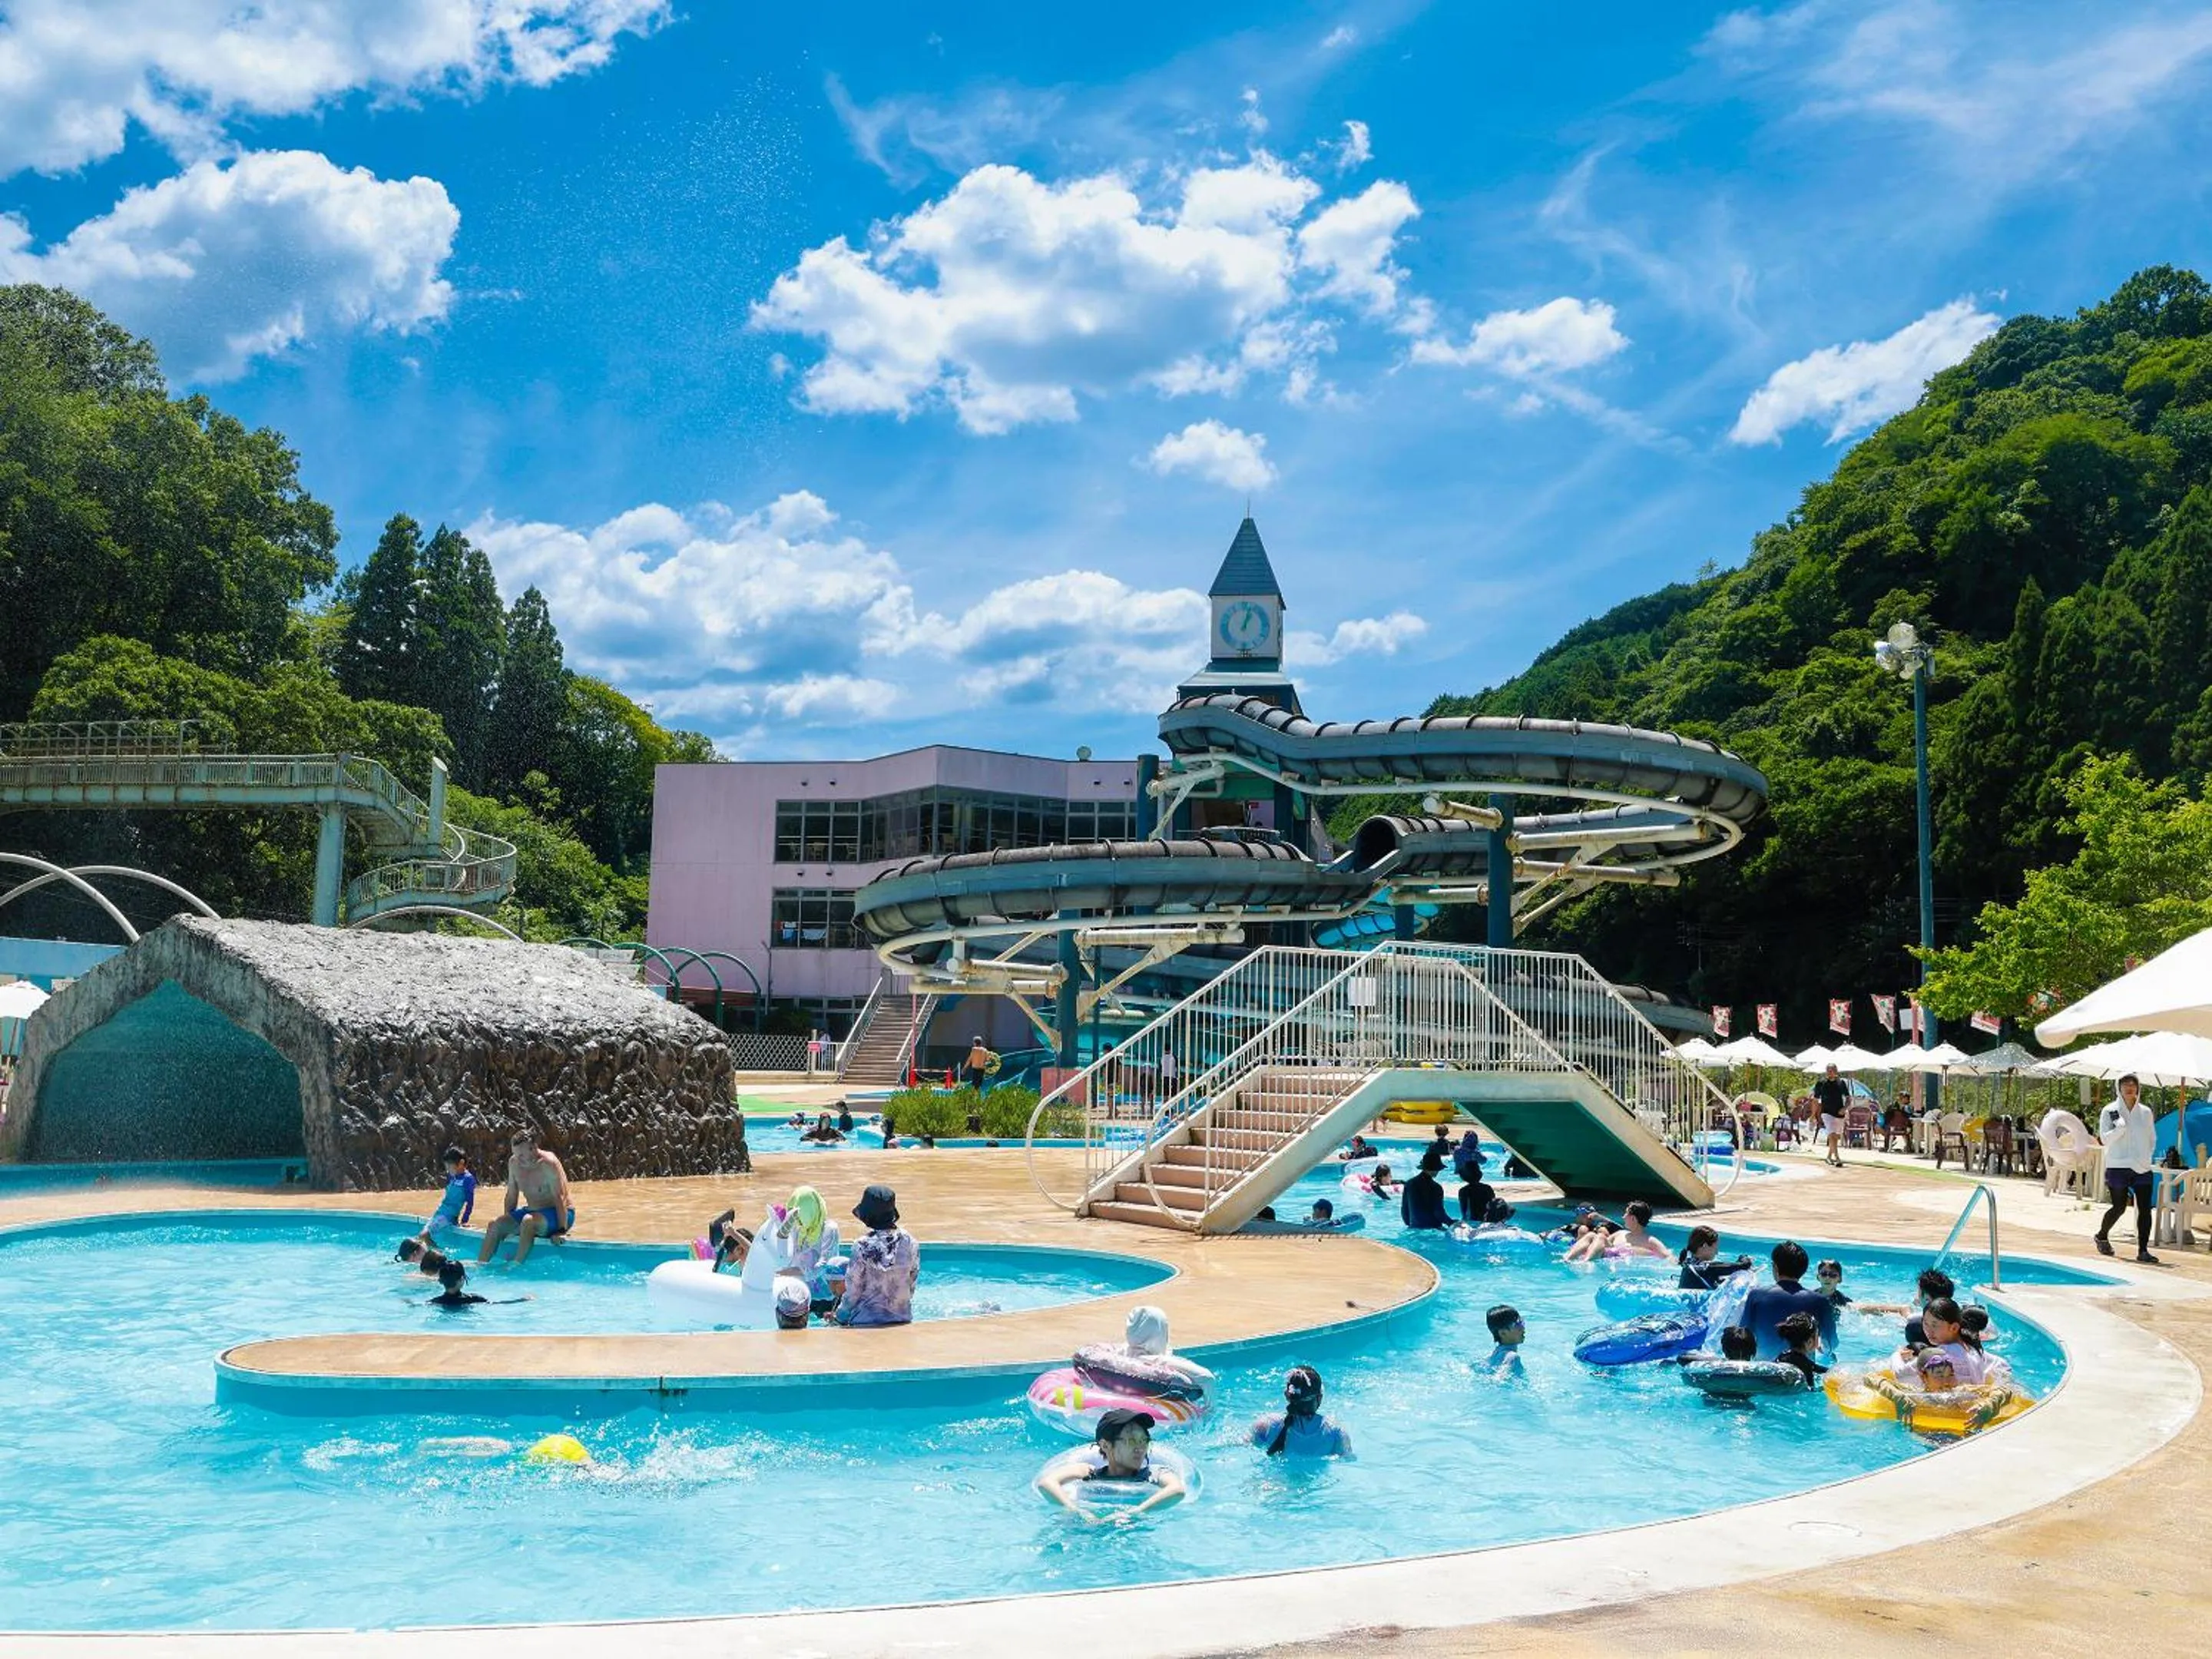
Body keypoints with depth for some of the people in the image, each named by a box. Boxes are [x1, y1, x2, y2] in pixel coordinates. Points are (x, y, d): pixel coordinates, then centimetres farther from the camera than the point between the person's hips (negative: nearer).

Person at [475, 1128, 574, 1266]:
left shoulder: (548, 1164, -23)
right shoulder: (514, 1163, -2)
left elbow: (560, 1197, -25)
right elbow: (512, 1196, 9)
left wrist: (561, 1231, -29)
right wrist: (508, 1222, 6)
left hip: (558, 1214, -7)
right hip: (532, 1211, 8)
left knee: (528, 1221, -35)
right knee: (495, 1224, -9)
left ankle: (516, 1266, -29)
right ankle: (480, 1264, -8)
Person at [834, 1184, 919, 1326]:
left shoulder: (863, 1246, -17)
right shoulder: (910, 1242, -6)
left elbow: (853, 1291, -8)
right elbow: (912, 1284, 5)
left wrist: (840, 1317, 7)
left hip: (867, 1320, -4)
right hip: (902, 1318, 4)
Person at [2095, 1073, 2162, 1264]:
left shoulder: (2145, 1112, 9)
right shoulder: (2110, 1111, -1)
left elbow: (2153, 1139, 18)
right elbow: (2105, 1138, -7)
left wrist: (2148, 1158, 8)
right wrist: (2120, 1128, -23)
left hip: (2142, 1169, 3)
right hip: (2118, 1167, -3)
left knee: (2145, 1209, -6)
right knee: (2119, 1207, 2)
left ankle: (2143, 1251, -2)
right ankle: (2102, 1236, 28)